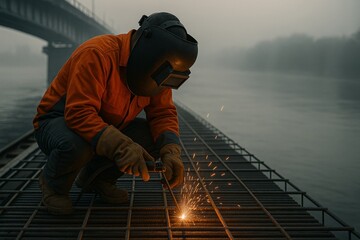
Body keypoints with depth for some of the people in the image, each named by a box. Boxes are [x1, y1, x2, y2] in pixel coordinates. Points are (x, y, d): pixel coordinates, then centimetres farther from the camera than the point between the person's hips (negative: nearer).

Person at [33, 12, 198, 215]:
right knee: (75, 145, -41)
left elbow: (163, 113, -6)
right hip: (60, 120, -7)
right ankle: (54, 184, -4)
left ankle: (98, 177, 7)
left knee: (158, 138, -14)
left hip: (107, 126, 7)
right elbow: (79, 113, -37)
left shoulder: (153, 72, -6)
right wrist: (121, 145, -47)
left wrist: (171, 152, -25)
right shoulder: (97, 55, -31)